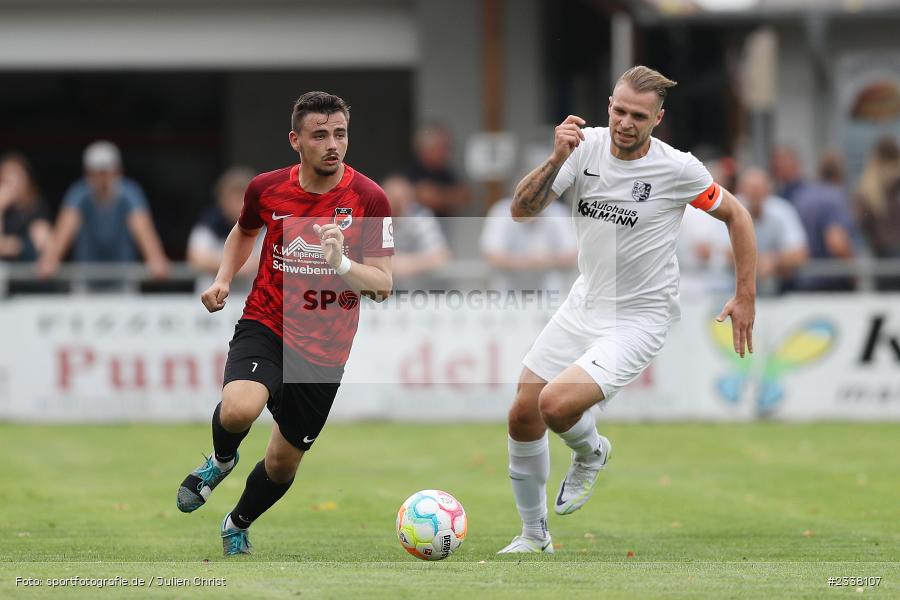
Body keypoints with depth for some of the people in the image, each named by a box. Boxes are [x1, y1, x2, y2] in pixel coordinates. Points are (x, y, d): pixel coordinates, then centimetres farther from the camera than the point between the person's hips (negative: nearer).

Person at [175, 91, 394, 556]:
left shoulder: (369, 199, -13)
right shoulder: (267, 188, -6)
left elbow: (382, 285, -11)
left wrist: (341, 262, -30)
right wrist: (223, 278, 2)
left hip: (324, 350, 0)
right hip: (266, 326, 0)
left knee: (284, 463, 12)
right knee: (239, 409, -32)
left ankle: (238, 526, 45)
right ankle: (221, 459, 5)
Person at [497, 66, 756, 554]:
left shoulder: (677, 169, -17)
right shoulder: (587, 145, -7)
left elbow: (735, 215, -1)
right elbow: (522, 210, -10)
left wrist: (746, 297, -1)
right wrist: (557, 159, -26)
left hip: (639, 317, -5)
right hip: (583, 304, 5)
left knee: (556, 403, -25)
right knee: (522, 416, 7)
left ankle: (590, 454, 12)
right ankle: (534, 536, 27)